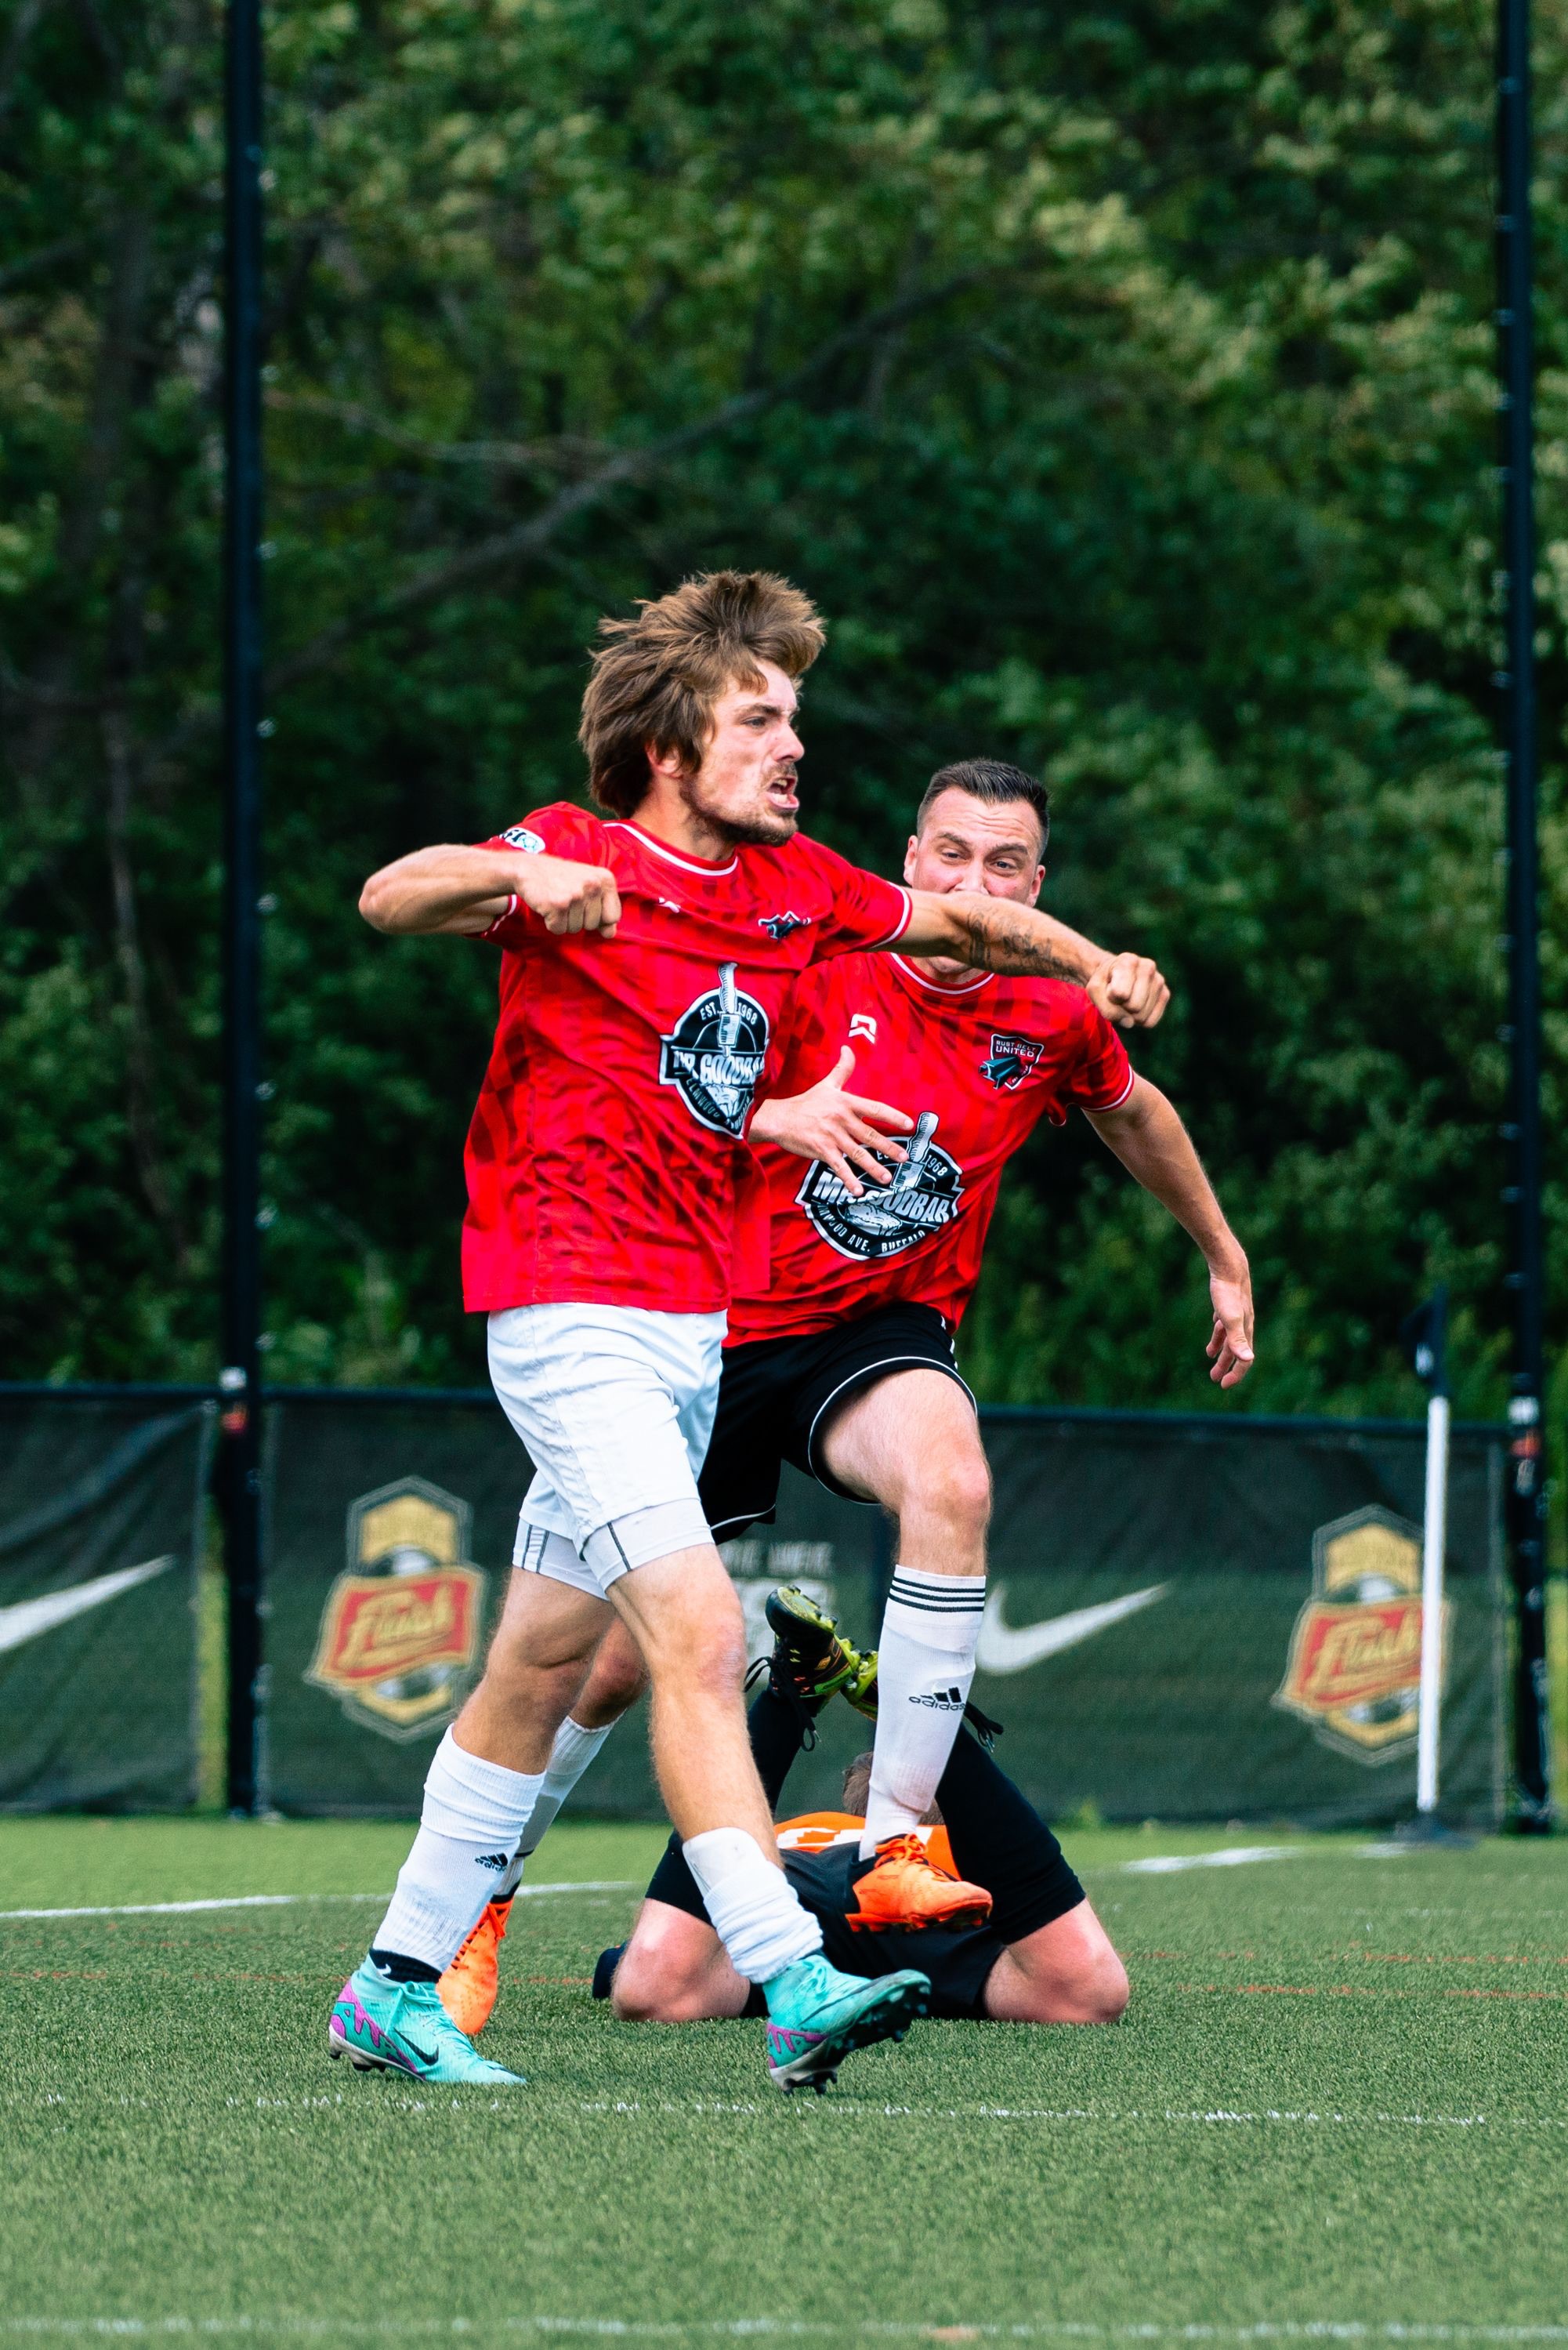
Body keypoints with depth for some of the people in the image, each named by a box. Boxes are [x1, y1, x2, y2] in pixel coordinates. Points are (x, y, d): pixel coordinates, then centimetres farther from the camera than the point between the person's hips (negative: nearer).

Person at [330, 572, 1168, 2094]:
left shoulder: (793, 885, 10)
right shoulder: (580, 858, -10)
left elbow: (956, 920, 23)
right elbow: (389, 899, -25)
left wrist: (1091, 965, 4)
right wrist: (520, 879, -45)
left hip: (697, 1328, 8)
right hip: (574, 1321, -8)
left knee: (547, 1671, 13)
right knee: (698, 1634, -20)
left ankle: (397, 1987, 23)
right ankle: (795, 1990, -28)